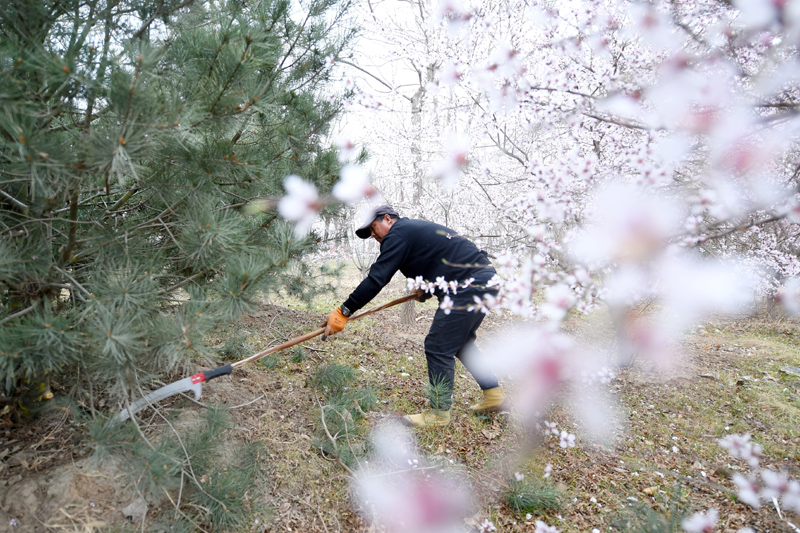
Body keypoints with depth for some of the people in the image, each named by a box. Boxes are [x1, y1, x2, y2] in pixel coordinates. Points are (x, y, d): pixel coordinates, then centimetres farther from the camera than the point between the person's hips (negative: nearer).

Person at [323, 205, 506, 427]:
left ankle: (439, 412, 8)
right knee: (460, 341, 22)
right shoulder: (415, 228, 22)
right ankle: (494, 394, 28)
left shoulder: (398, 235, -7)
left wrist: (343, 312, -11)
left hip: (470, 287, -10)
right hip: (486, 279, 10)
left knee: (438, 347, -2)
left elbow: (376, 279, -14)